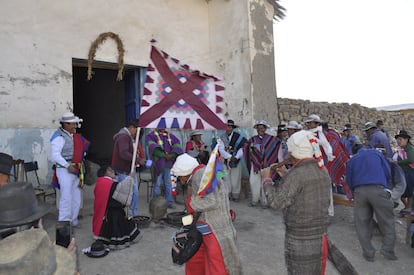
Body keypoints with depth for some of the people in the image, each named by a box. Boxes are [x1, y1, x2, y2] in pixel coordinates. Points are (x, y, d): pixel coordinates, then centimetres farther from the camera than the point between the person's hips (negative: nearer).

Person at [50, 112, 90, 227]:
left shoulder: (74, 136, 14)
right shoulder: (59, 137, -11)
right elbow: (55, 155, -21)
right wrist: (68, 166, -25)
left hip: (76, 170, 8)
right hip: (65, 170, -8)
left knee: (76, 196, 13)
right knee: (66, 196, -8)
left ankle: (73, 220, 25)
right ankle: (64, 222, 1)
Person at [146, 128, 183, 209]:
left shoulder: (169, 135, 13)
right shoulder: (152, 135, 0)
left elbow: (177, 144, 4)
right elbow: (152, 146, -15)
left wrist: (172, 155, -13)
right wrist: (164, 155, -24)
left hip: (168, 163, 4)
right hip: (158, 163, -4)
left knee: (168, 184, 11)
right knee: (157, 184, 3)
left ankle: (169, 202, 20)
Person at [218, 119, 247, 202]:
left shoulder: (239, 137, -3)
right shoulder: (222, 138, 1)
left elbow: (241, 149, -10)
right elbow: (221, 150, -8)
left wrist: (236, 157, -23)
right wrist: (230, 156, -19)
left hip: (236, 161, -1)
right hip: (225, 161, 1)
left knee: (236, 179, 3)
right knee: (226, 179, 4)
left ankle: (235, 196, 14)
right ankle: (227, 195, 15)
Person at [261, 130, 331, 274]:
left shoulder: (296, 174, -23)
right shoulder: (323, 170, 3)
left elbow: (276, 202, -22)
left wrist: (267, 179, -10)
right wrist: (286, 176, 12)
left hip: (300, 237, -7)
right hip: (320, 233, 8)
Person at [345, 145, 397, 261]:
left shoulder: (351, 160, 21)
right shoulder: (376, 153, 18)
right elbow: (388, 172, 13)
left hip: (359, 191, 1)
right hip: (378, 189, -1)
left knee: (362, 223, 8)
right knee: (387, 220, 11)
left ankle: (368, 253, 10)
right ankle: (388, 249, 5)